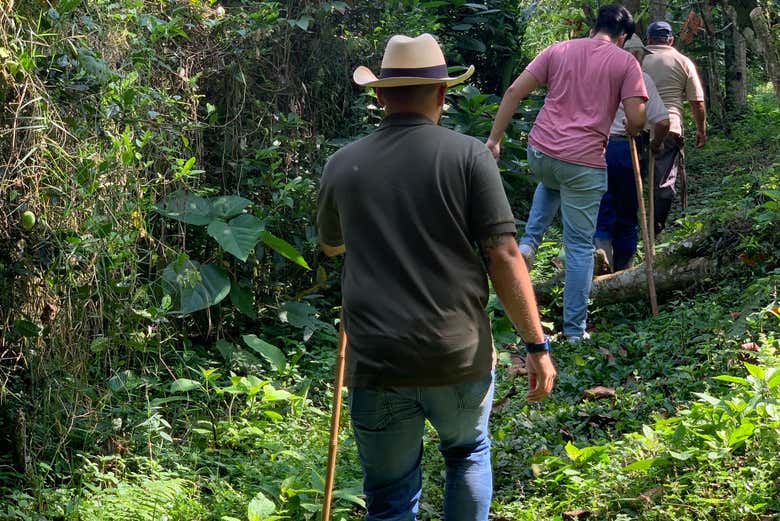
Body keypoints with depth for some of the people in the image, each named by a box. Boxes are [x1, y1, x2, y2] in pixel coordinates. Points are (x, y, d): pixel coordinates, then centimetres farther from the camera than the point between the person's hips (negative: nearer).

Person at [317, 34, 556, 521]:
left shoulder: (342, 165, 3)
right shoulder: (468, 155, -5)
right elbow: (504, 255, -9)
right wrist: (538, 344, -1)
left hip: (376, 365, 1)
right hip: (460, 356, 0)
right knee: (469, 454, 28)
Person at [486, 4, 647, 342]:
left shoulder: (558, 50, 9)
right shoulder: (625, 62, 1)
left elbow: (514, 92, 4)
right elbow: (636, 118, -6)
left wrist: (494, 139, 8)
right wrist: (631, 132, 18)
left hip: (540, 152, 3)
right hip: (584, 163, -3)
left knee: (550, 186, 40)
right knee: (580, 246, 7)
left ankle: (529, 242, 20)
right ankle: (574, 329, 10)